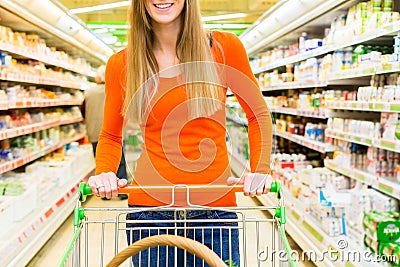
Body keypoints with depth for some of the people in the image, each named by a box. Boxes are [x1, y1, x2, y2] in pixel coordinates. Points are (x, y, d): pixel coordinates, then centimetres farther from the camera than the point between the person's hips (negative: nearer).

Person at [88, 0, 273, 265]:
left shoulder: (224, 48, -2)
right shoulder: (121, 64, 0)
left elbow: (258, 114, 9)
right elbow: (111, 136, 12)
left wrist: (261, 171, -3)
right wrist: (105, 174, -7)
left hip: (216, 206, 0)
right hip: (149, 206, 1)